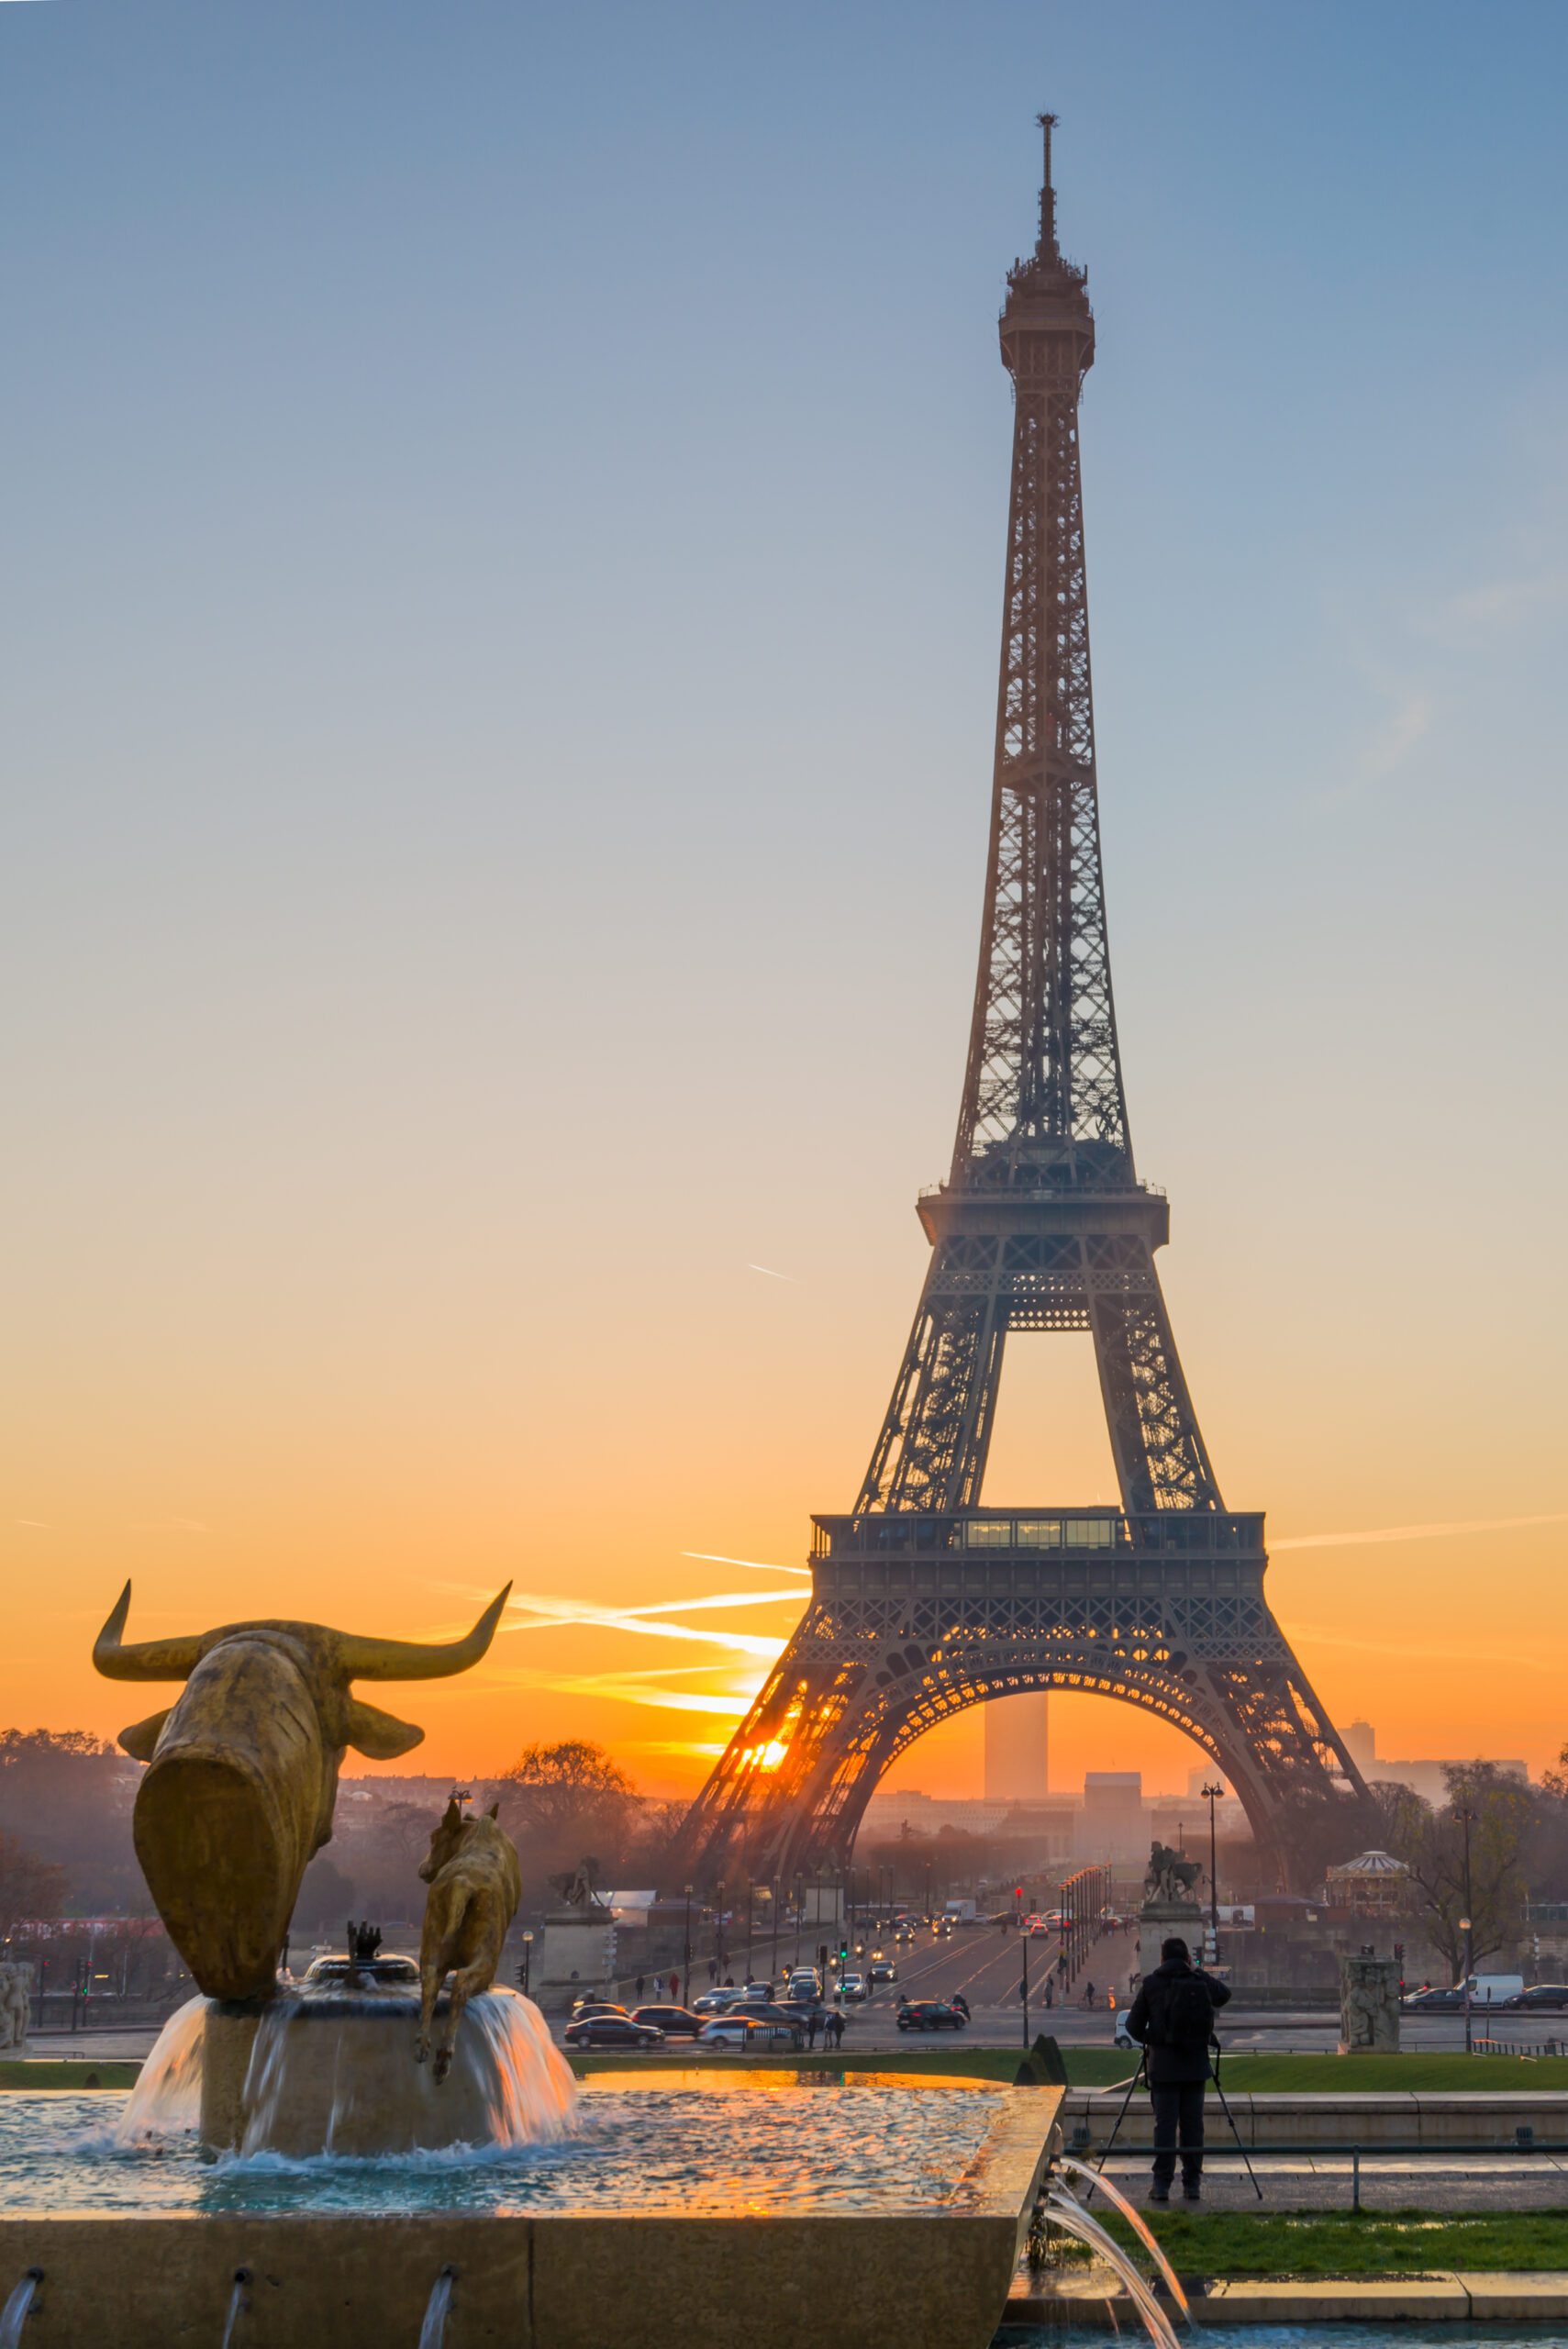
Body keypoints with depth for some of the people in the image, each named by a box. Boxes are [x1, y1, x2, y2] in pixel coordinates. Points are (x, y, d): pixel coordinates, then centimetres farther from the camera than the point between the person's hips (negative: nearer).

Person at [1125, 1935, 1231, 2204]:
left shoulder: (1152, 1983, -3)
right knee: (1193, 2124, 7)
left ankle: (1162, 2184, -3)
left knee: (1164, 2124, 0)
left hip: (1163, 2064, -1)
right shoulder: (1200, 1982, -1)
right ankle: (1193, 2183, 9)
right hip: (1195, 2064, 2)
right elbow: (1223, 1995, 21)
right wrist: (1198, 1970, 20)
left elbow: (1134, 2025, 0)